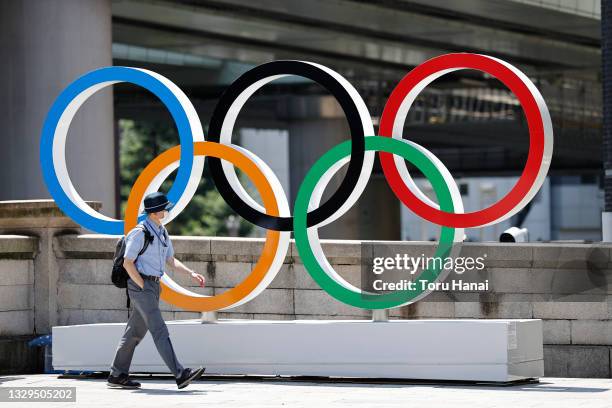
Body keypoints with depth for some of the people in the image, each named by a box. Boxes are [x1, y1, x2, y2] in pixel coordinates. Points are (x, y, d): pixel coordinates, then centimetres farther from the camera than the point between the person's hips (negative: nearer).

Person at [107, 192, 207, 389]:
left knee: (135, 332, 13)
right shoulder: (140, 233, -14)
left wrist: (192, 274, 6)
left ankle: (117, 375, 20)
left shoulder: (162, 232, 14)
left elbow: (171, 260, 20)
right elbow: (128, 263, -15)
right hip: (140, 285, -9)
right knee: (160, 331, -15)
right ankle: (180, 375, -23)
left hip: (154, 286, 9)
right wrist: (144, 287, -15)